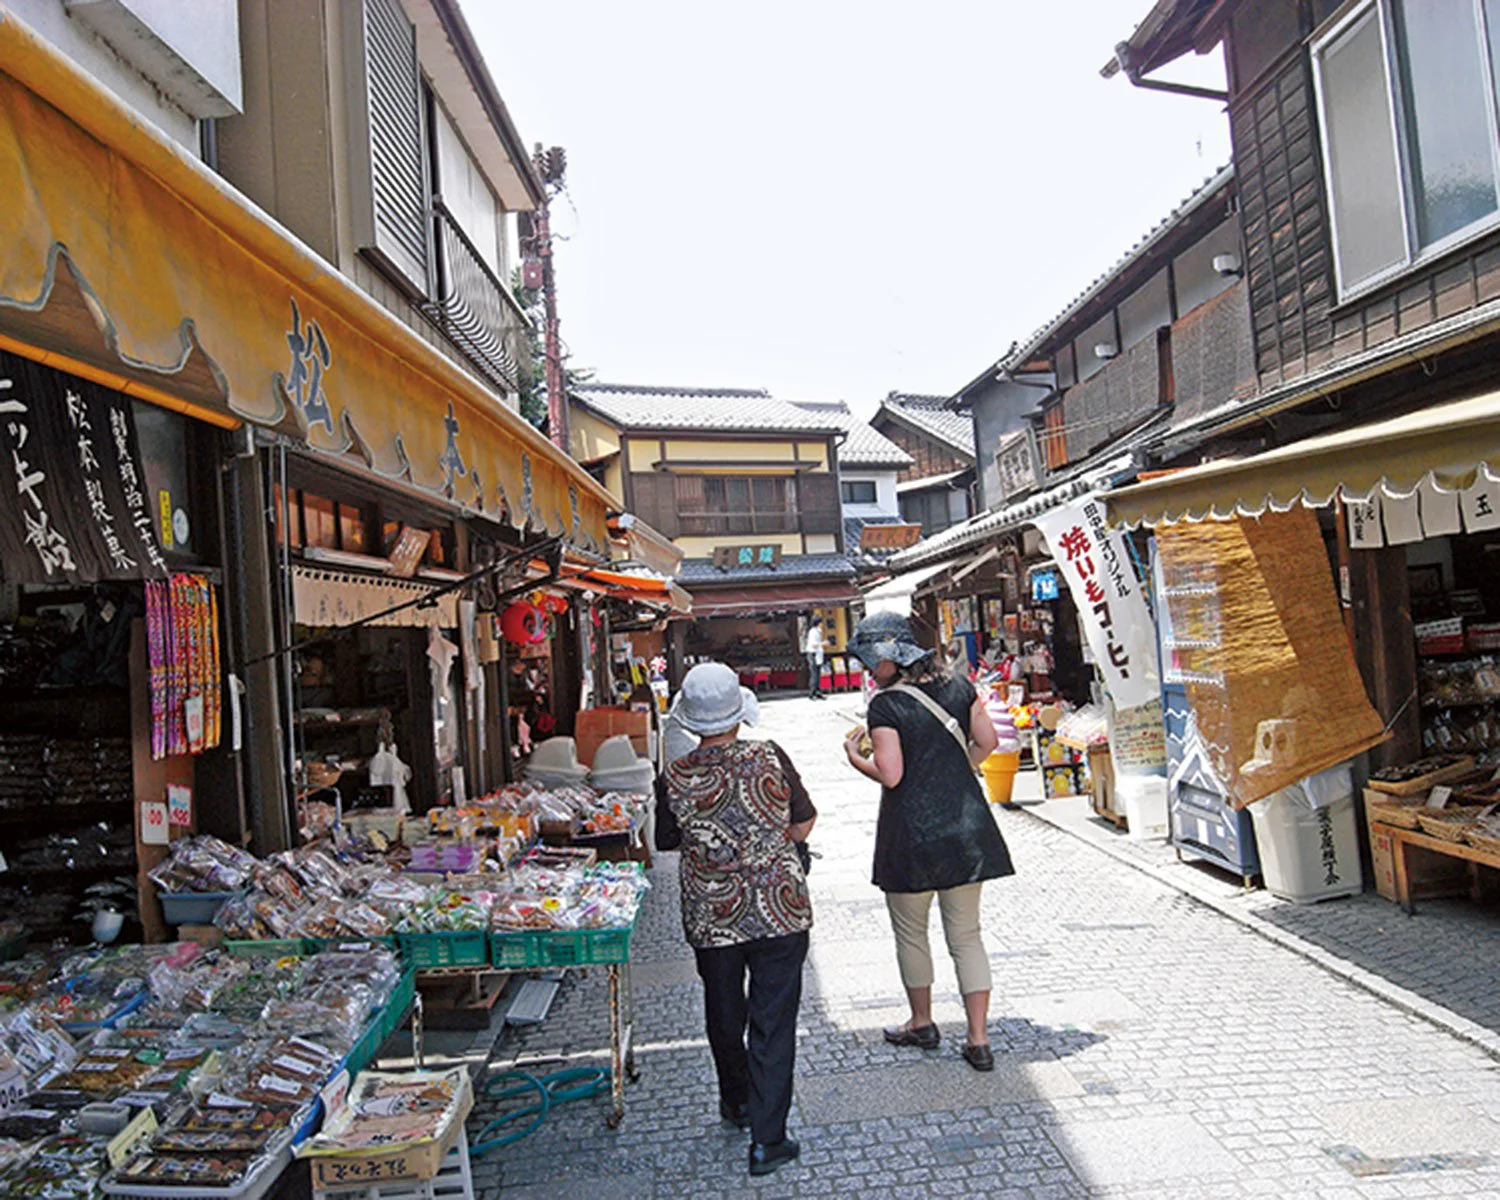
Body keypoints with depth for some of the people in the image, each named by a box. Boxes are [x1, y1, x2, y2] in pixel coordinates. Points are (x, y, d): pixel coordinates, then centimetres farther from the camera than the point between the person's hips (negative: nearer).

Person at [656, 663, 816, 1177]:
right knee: (773, 1021, 8)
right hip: (780, 912, -1)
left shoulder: (676, 777, -12)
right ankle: (767, 1138, 10)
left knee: (724, 1015, 23)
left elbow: (667, 840, 3)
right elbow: (804, 825, -2)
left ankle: (737, 1102, 43)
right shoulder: (770, 758, -12)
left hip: (711, 918, 1)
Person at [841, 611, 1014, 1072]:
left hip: (912, 832, -5)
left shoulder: (886, 705, -15)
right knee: (967, 936, 12)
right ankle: (979, 1040, 13)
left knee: (911, 932, 17)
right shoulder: (958, 686, 2)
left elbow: (890, 775, -18)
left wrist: (855, 757, 0)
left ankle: (922, 1023, 32)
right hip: (966, 827, 5)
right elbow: (986, 742, 7)